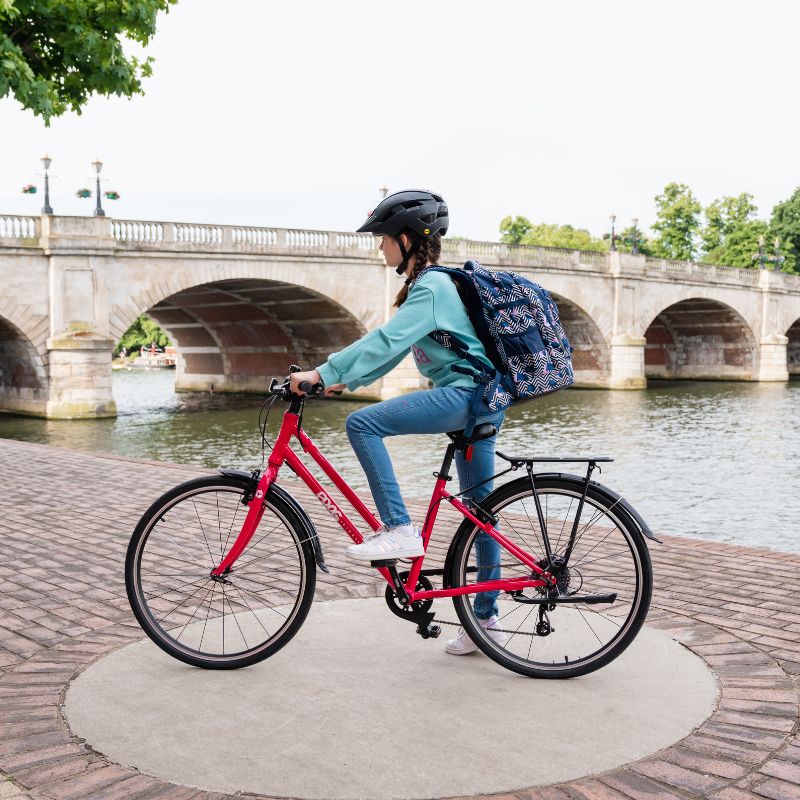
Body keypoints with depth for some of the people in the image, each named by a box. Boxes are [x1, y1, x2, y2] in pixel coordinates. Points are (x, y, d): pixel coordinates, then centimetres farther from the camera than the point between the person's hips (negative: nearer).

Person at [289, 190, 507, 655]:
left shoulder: (431, 287, -13)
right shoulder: (433, 282, 18)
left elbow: (386, 340, -24)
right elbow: (394, 345, 20)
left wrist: (323, 373, -24)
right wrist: (345, 380, 14)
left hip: (465, 394, -11)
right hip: (481, 398, 11)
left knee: (363, 423, -19)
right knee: (480, 511, 12)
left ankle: (400, 530, -17)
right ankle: (487, 620, 19)